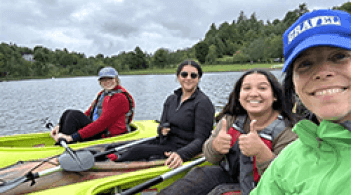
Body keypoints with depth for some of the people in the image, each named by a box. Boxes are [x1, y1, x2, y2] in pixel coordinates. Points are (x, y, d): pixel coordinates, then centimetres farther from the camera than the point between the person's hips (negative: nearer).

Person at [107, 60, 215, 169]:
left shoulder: (203, 102, -12)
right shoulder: (171, 99, 10)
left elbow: (200, 140, -19)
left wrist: (181, 155, -36)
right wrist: (162, 130, -11)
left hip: (182, 149, -7)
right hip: (165, 144, 7)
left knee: (138, 151, -21)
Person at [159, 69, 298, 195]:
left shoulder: (285, 132, -18)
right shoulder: (232, 118, -4)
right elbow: (211, 158, 1)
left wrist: (261, 152, -39)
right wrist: (215, 146, -23)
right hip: (229, 175, 5)